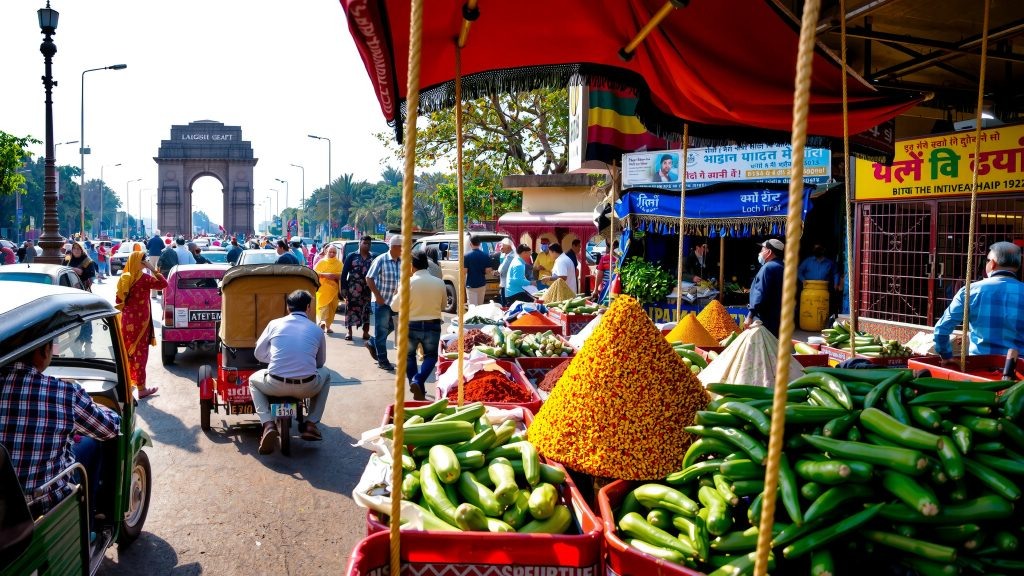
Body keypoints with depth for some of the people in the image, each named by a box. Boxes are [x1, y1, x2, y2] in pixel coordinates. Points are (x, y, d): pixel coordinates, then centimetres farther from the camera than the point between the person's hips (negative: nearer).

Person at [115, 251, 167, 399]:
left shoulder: (124, 278, 6)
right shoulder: (144, 278, -15)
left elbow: (118, 300, 11)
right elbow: (163, 284, -16)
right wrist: (153, 269, -11)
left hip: (126, 319, 7)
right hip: (140, 320, -6)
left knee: (126, 352, 18)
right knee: (140, 353, -1)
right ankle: (141, 388, 4)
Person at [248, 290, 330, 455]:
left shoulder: (275, 324, 9)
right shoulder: (317, 330, 10)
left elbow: (258, 354, 18)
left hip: (276, 385, 0)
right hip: (307, 388, 1)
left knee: (253, 380, 33)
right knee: (325, 375, 34)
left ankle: (268, 424, 8)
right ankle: (310, 424, 24)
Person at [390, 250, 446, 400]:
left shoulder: (409, 282, -13)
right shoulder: (439, 282, -6)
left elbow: (394, 306, -4)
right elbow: (444, 305, 8)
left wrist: (396, 295, 16)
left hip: (411, 325, -1)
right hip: (433, 326, 1)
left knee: (409, 356, 22)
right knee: (430, 356, 19)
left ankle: (416, 386, 18)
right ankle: (418, 381, -6)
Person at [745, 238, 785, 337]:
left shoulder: (768, 267, -13)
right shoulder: (782, 267, 16)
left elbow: (760, 295, -21)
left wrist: (750, 316, -21)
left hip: (766, 319, -9)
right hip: (778, 318, 9)